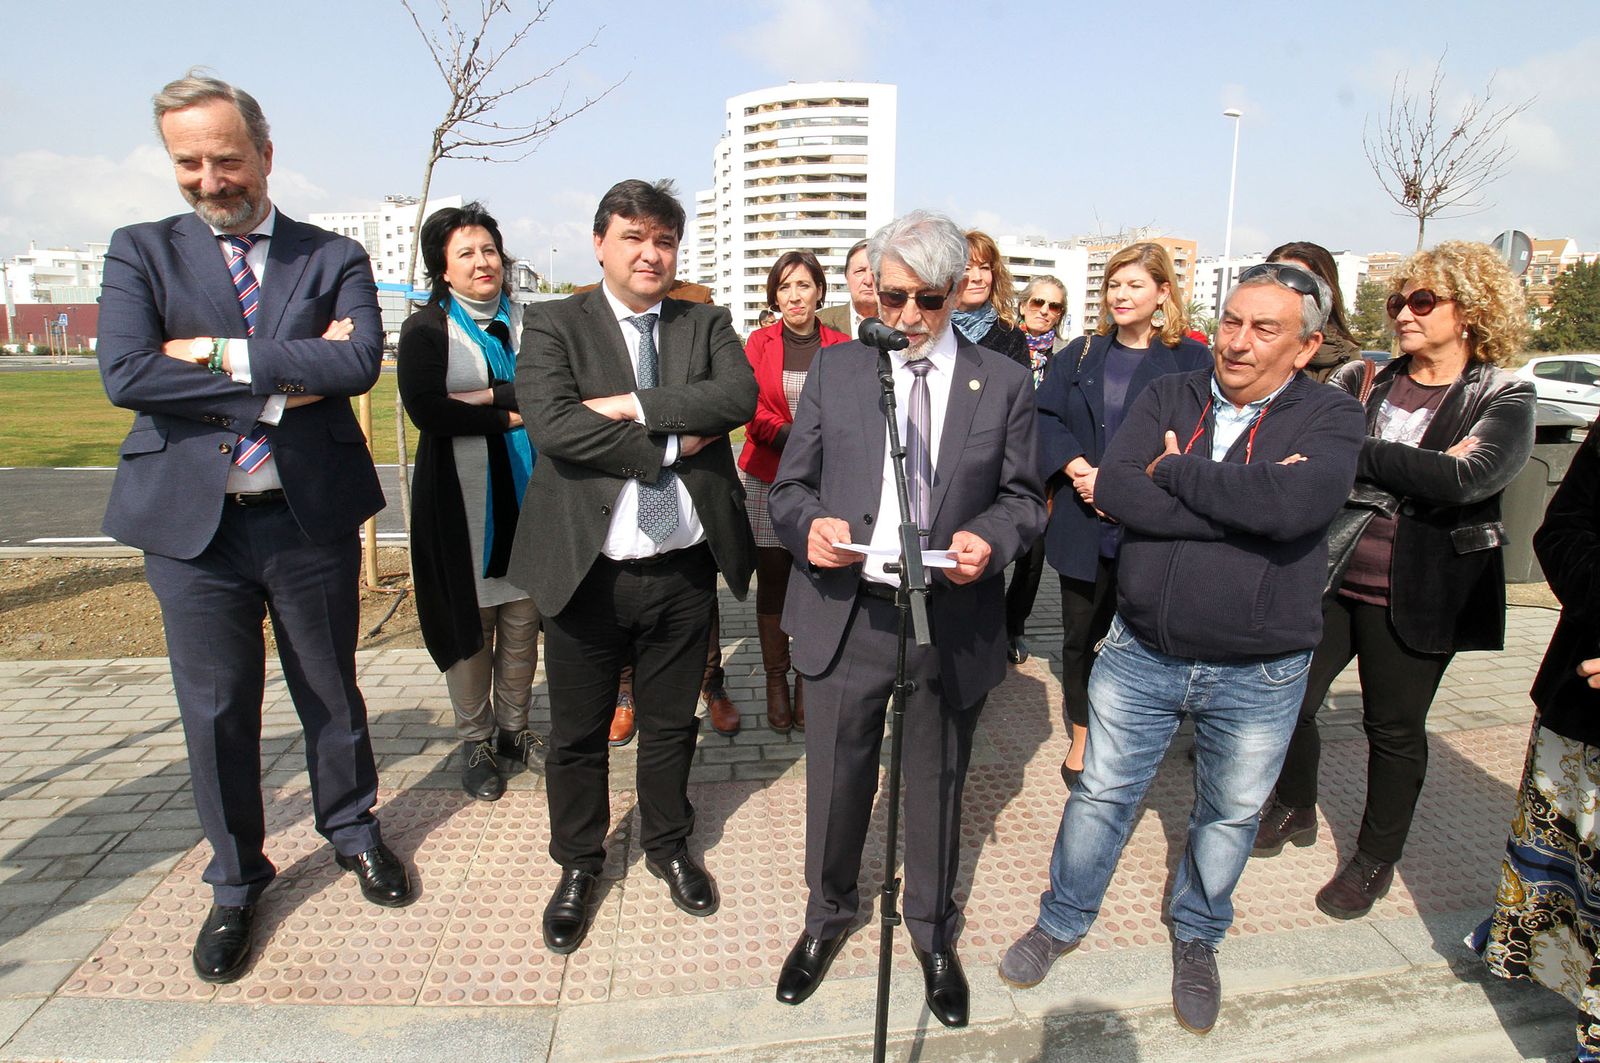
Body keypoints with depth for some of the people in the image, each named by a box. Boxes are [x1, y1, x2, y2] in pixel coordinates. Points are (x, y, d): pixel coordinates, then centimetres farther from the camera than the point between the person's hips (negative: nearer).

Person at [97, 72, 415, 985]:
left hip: (312, 516, 0)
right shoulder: (141, 253, 4)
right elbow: (125, 375, -12)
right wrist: (286, 379, -15)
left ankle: (353, 828, 40)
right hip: (191, 522, 1)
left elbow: (360, 361, -16)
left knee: (331, 691, 15)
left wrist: (223, 352, -15)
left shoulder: (335, 257, 3)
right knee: (216, 712, 11)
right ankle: (236, 884, 33)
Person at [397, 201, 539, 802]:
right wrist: (512, 416, -10)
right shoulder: (426, 330, 1)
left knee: (522, 621, 7)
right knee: (468, 622, 4)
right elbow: (425, 409, -14)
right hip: (461, 500, -2)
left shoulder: (528, 323, 10)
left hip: (525, 494, 3)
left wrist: (488, 396, -14)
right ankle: (475, 744, 20)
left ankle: (513, 730, 25)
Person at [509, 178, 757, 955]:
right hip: (588, 569, -2)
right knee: (577, 733, 14)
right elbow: (551, 423, -18)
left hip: (685, 568, 2)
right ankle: (578, 865, 37)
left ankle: (668, 844, 43)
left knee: (671, 724, 19)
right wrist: (671, 444, -15)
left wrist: (634, 404, -19)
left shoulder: (707, 325, 8)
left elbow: (740, 396, -12)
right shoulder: (553, 325, -1)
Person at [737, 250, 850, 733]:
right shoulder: (760, 342, 7)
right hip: (768, 481, 0)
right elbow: (752, 409, -1)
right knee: (772, 584, 5)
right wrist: (791, 435, -18)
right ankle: (776, 681, 20)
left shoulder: (840, 345, 6)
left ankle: (807, 680, 17)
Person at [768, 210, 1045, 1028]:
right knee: (836, 781, 15)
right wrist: (811, 523, -19)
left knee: (937, 784, 19)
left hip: (953, 622, 0)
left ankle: (933, 930, 45)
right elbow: (788, 486, 4)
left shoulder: (1005, 384, 1)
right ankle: (828, 915, 44)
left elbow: (1024, 498, 4)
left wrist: (989, 537, -18)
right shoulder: (835, 369, 3)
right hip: (846, 613, 1)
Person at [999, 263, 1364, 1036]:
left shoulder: (1330, 418, -7)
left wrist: (1173, 471, -16)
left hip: (1258, 673, -1)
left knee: (1230, 814, 18)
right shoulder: (1168, 397, 0)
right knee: (1101, 793, 13)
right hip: (1141, 654, 1)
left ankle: (1196, 940, 44)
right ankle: (1062, 921, 37)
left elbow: (1294, 504, -28)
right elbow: (1113, 489, -16)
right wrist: (1241, 504, -21)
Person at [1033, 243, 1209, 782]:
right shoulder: (1079, 355, 10)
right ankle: (1082, 738, 28)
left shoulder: (1190, 360, 0)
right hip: (1082, 523, 3)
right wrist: (1078, 469, -14)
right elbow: (1044, 416, 3)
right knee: (1080, 634, 11)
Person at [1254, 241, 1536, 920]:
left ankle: (1375, 860, 33)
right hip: (1327, 580, 3)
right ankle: (1295, 809, 38)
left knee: (1394, 729, 11)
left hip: (1413, 599, -3)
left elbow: (1465, 478, -24)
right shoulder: (1360, 381, 5)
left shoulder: (1504, 400, -4)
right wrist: (1417, 465, -21)